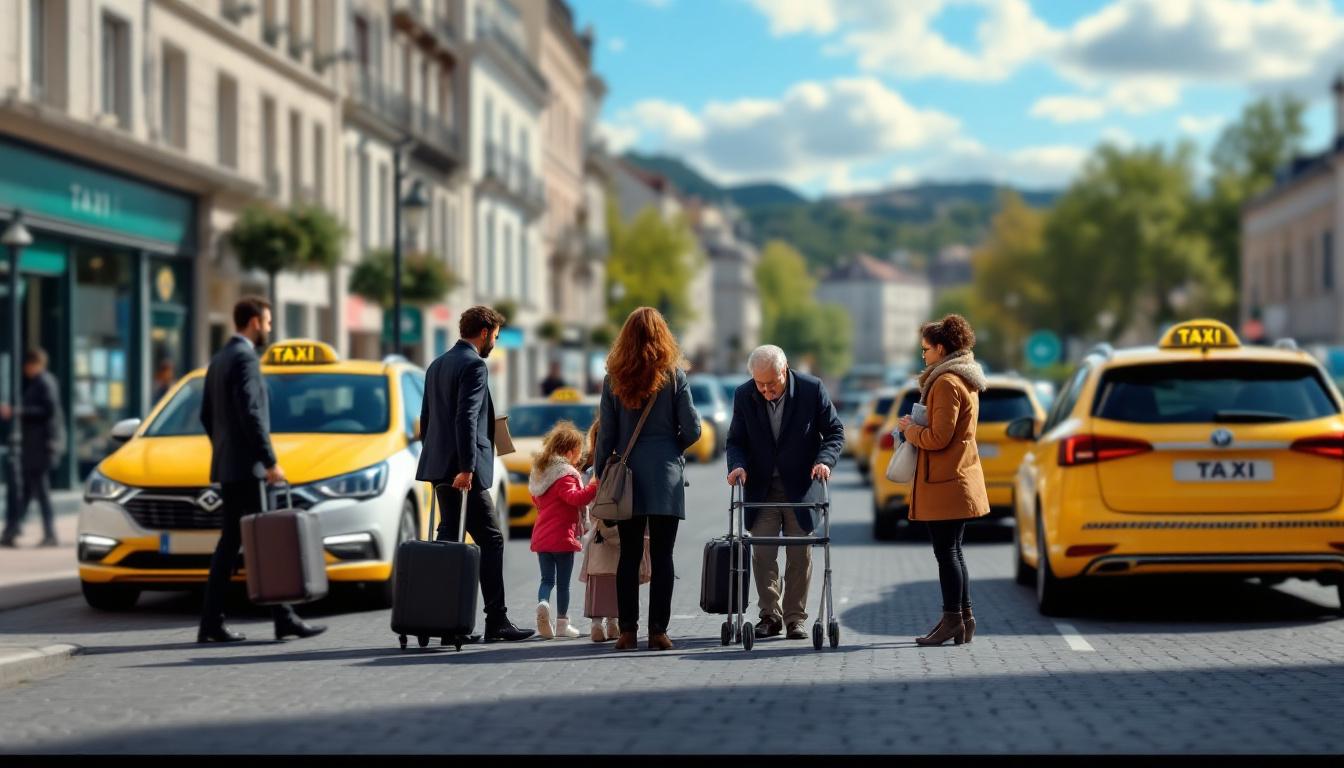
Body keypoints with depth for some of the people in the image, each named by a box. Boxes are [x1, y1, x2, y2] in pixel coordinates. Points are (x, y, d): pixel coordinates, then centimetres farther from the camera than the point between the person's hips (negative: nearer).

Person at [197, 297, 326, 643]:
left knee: (230, 543, 8)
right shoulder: (245, 358, -13)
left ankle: (211, 623, 6)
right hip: (246, 468, -10)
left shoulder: (218, 360, 17)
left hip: (227, 467, 10)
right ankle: (284, 619, -5)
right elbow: (250, 415, -20)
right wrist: (270, 462, -18)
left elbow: (206, 415, 20)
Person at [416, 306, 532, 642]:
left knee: (449, 537, 11)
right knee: (491, 540, -5)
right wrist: (466, 468, -23)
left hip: (438, 466, 9)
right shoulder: (474, 365, -11)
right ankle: (496, 621, -6)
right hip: (463, 469, -9)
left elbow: (426, 418, 20)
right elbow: (466, 418, -20)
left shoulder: (437, 365, 17)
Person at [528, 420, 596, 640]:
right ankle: (562, 624, 6)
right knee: (563, 582, 2)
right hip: (562, 535, -7)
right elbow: (575, 498, -28)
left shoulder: (540, 472, 13)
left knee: (547, 579, 11)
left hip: (541, 536, 7)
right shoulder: (564, 475, -14)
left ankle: (543, 603, -17)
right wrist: (593, 486, -29)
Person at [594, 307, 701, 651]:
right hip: (665, 475, -1)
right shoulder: (673, 375, -3)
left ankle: (627, 630, 6)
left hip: (627, 475, 1)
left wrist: (601, 474, 12)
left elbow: (606, 433, 3)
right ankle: (658, 630, -1)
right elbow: (692, 429, -2)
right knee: (662, 556, 1)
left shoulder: (614, 378, 1)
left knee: (629, 555, 7)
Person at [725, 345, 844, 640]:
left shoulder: (812, 389, -11)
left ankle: (796, 617, 11)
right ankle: (769, 616, 8)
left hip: (800, 486, -1)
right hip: (761, 488, 1)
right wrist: (738, 465, -18)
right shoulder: (744, 395, -5)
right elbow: (736, 440, 3)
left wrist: (824, 460, -21)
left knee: (800, 555, 3)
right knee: (762, 554, -2)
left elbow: (835, 431, -3)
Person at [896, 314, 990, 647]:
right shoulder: (966, 380, 16)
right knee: (951, 551, 14)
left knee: (946, 552, -6)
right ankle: (963, 618, 17)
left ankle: (953, 620, -3)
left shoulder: (947, 383, -16)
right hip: (958, 479, 10)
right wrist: (916, 427, 13)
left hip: (946, 482, -10)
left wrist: (909, 429, -5)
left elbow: (939, 437, -21)